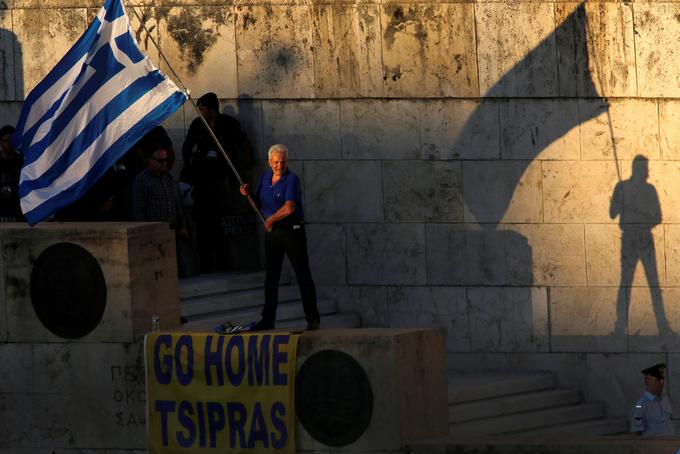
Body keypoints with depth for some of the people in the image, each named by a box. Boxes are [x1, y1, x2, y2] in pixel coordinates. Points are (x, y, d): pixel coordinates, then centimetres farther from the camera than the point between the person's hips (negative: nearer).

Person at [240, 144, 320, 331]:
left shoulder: (291, 179, -12)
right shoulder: (265, 177, 10)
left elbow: (289, 208, -22)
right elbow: (258, 203, 17)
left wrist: (270, 220, -10)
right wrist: (248, 194, -4)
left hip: (292, 230, -6)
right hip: (272, 232, 6)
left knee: (302, 275, -3)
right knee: (271, 276, 6)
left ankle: (312, 318, -1)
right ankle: (268, 319, 10)